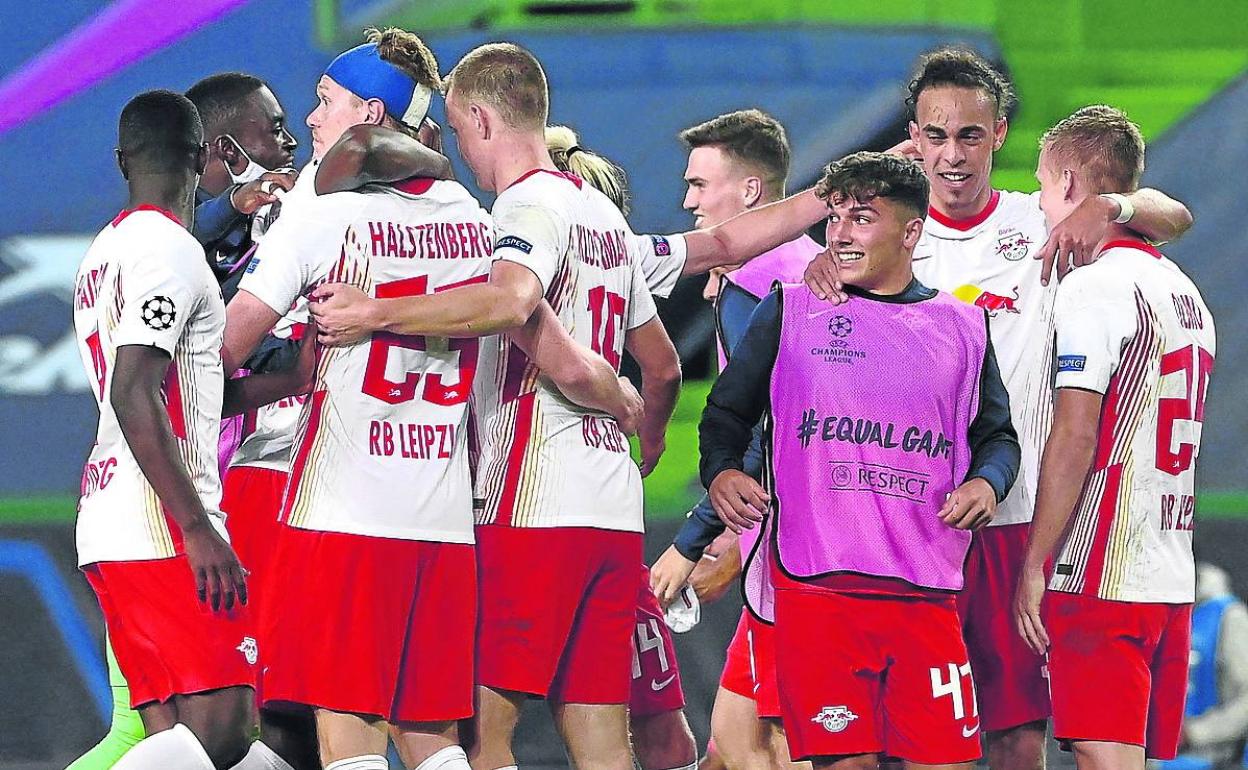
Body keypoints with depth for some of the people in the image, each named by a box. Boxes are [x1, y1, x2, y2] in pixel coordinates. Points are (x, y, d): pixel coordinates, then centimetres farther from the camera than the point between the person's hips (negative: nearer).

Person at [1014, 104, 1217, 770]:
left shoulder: (1092, 289, -10)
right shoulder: (1186, 293, 17)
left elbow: (1074, 436, -15)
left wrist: (1035, 565, -12)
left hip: (1103, 579, -8)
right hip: (1174, 580, 9)